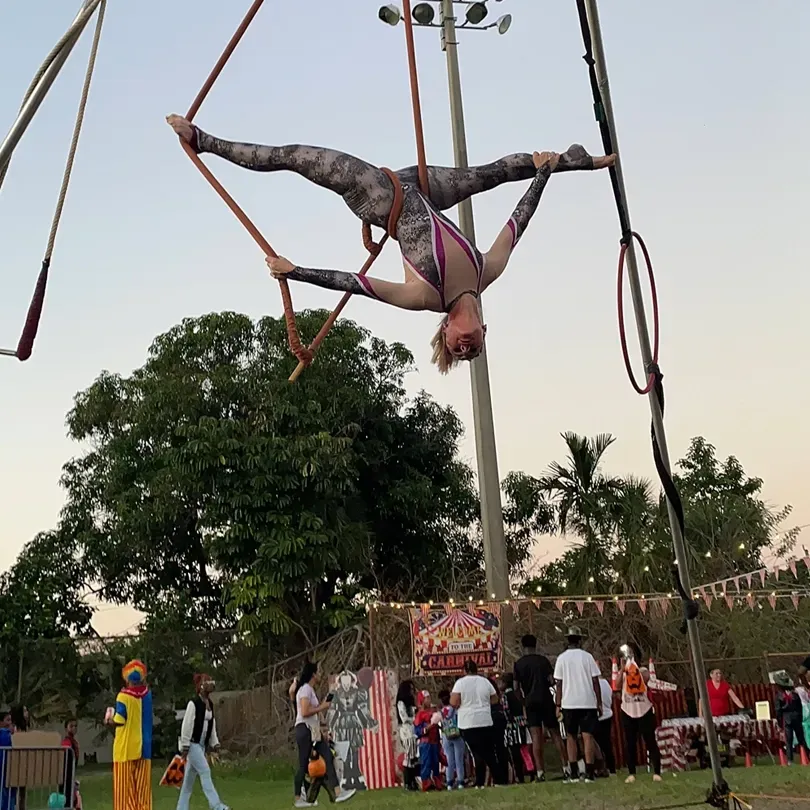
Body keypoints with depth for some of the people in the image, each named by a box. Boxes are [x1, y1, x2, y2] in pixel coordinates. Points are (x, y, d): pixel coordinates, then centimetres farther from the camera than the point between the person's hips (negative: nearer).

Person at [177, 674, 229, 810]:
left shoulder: (210, 704, 9)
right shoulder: (193, 703, -15)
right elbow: (186, 725, -16)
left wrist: (215, 743, 11)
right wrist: (185, 746, -17)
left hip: (202, 744, 8)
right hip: (193, 744, -8)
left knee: (190, 777, 11)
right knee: (205, 771, -11)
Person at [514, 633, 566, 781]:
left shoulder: (518, 664, 1)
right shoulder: (543, 660, 1)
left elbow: (516, 688, -2)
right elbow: (552, 681, -4)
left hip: (530, 702, 0)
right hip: (546, 700, 0)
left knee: (536, 737, -2)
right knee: (555, 734, 8)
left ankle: (540, 772, -7)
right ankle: (566, 767, 6)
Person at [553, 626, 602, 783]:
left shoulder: (562, 658, 1)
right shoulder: (587, 657, 0)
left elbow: (559, 683, 0)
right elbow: (595, 681, -1)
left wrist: (558, 705, 6)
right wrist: (599, 703, 5)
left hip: (569, 703, 1)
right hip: (588, 702, -1)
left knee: (571, 737, 9)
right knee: (588, 736, 0)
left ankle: (574, 773, 4)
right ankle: (589, 773, -5)